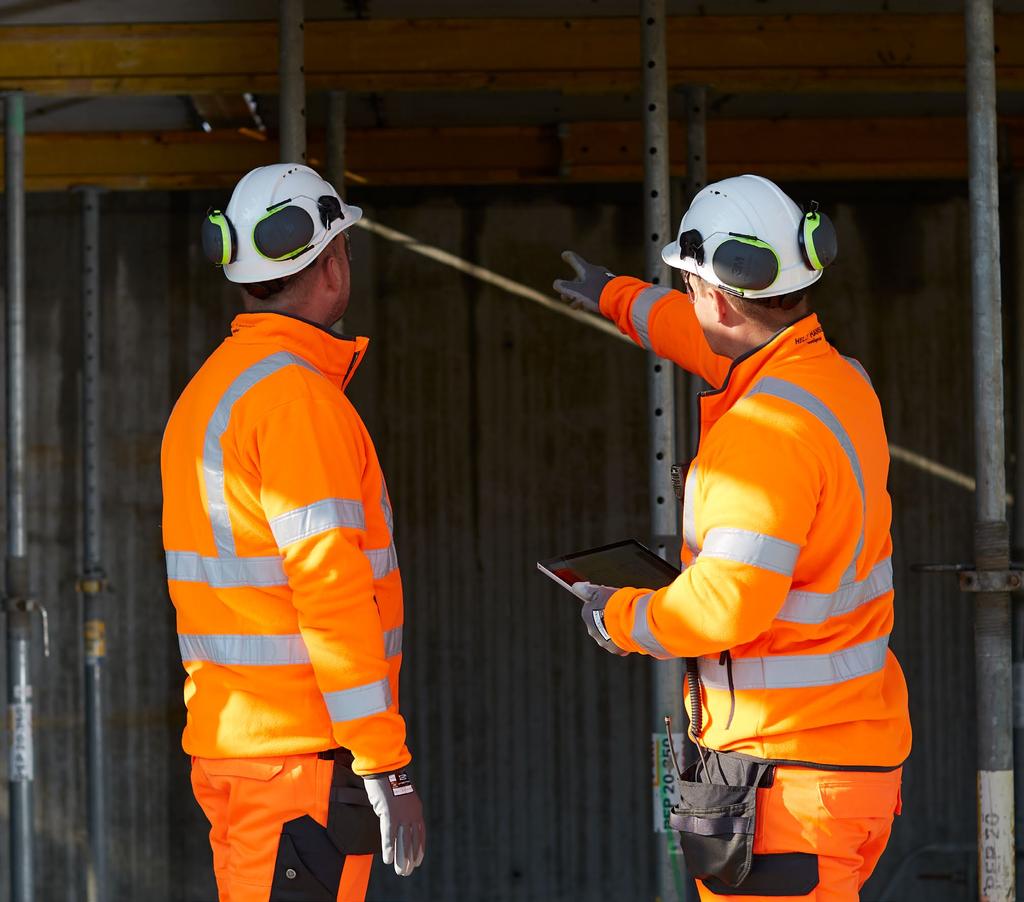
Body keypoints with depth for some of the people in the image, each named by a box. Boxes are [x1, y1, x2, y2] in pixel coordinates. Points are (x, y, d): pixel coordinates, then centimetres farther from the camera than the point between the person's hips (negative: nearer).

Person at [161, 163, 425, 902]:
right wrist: (387, 767, -18)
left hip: (226, 743, 9)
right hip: (303, 751, -9)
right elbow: (331, 591, -19)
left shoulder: (206, 390, 16)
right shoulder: (297, 395, -14)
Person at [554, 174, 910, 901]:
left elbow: (726, 603, -26)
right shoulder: (837, 375, 9)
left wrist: (619, 618, -7)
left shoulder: (767, 429, -21)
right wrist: (620, 299, 47)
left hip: (787, 771, -10)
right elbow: (725, 346, 32)